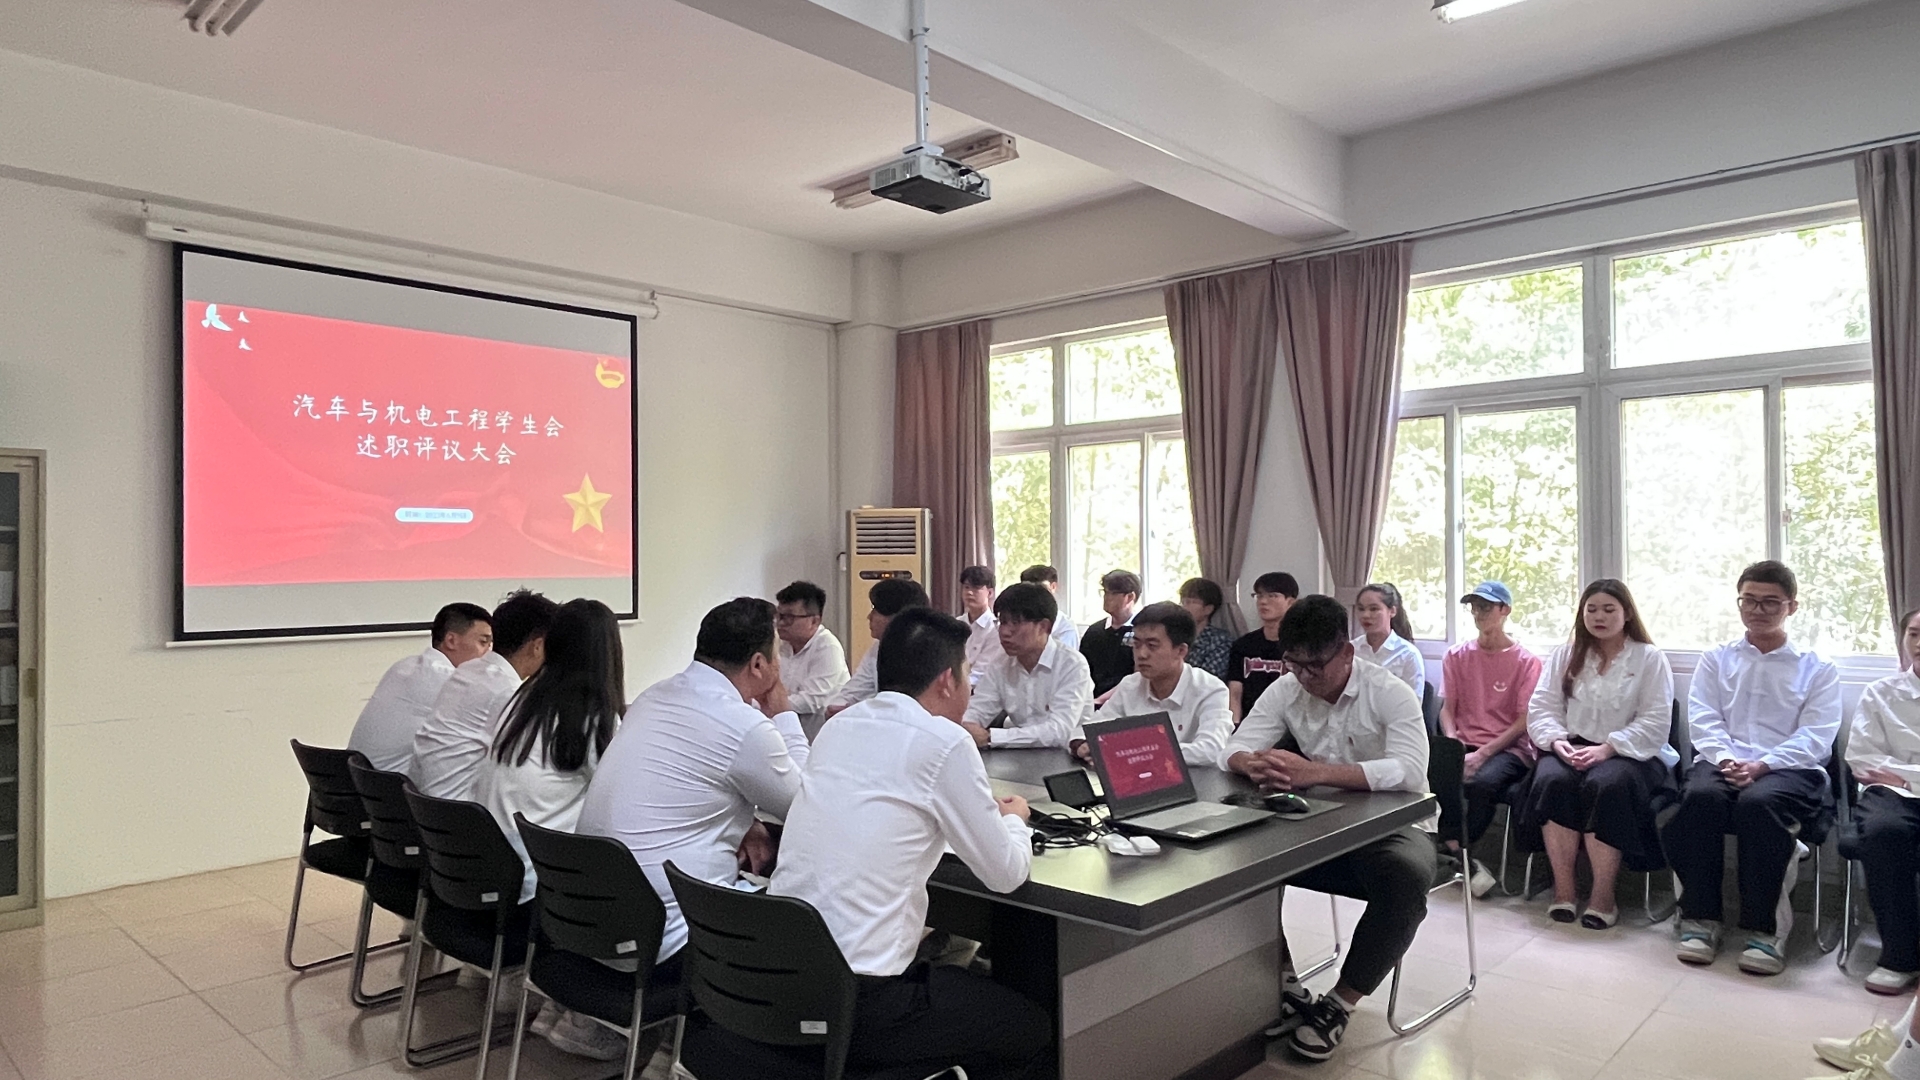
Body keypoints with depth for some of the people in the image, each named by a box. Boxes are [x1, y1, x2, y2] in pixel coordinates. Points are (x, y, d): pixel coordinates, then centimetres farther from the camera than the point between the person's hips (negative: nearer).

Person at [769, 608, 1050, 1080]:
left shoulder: (838, 726, 7)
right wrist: (1014, 819, 17)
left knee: (952, 979, 30)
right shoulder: (944, 743, -13)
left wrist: (990, 815, 24)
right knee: (1035, 1030, 13)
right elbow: (1005, 873, -4)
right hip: (856, 1005, -7)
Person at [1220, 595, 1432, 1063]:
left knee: (1407, 878, -37)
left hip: (1393, 826, -4)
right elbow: (1233, 750, -9)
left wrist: (1315, 772, -44)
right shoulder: (1285, 690, -3)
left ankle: (1339, 1005, -18)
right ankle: (1284, 985, -6)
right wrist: (1254, 764, -36)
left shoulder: (1389, 693, -16)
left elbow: (1410, 770, -33)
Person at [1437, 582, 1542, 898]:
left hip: (1509, 748, -3)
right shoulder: (1457, 656, 12)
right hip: (1464, 745, 3)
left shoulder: (1526, 661, 2)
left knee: (1483, 781, -37)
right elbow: (1448, 708, 10)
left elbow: (1524, 721, -3)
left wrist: (1482, 754, -15)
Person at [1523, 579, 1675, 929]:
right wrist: (1557, 740, -12)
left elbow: (1655, 722, -4)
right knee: (1552, 780, -31)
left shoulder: (1650, 659, 6)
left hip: (1630, 754, -2)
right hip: (1571, 749, 3)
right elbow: (1541, 708, 9)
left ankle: (1603, 894, -26)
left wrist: (1607, 748, -18)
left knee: (1606, 785, -35)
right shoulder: (1565, 656, 16)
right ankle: (1563, 886, -23)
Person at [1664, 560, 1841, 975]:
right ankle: (1700, 918, -24)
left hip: (1789, 770, -1)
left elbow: (1815, 738, 1)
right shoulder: (1715, 660, 20)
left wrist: (1761, 765, -16)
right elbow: (1703, 721, 7)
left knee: (1758, 801, -36)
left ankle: (1764, 929, -26)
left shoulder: (1817, 669, 15)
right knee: (1701, 795, -33)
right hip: (1721, 762, 2)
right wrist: (1726, 759, -14)